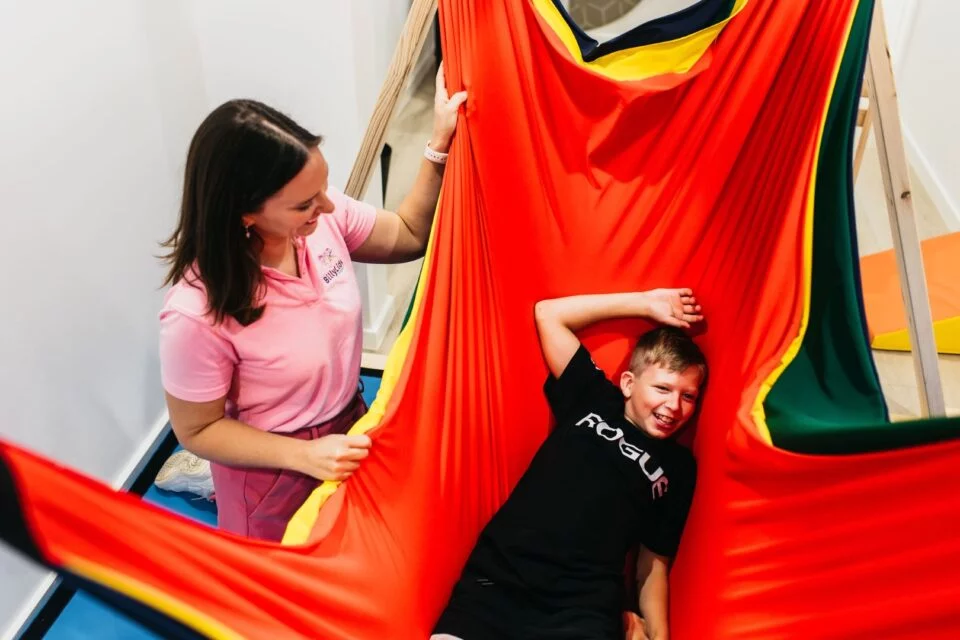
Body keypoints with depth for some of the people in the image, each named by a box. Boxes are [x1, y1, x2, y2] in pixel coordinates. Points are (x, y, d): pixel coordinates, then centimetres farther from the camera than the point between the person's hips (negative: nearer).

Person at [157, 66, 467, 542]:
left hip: (349, 426, 5)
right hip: (275, 471, -5)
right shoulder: (197, 315, -33)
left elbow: (410, 236, -3)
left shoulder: (323, 217, -20)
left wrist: (439, 145, -15)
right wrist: (303, 455, -29)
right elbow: (197, 430, -17)